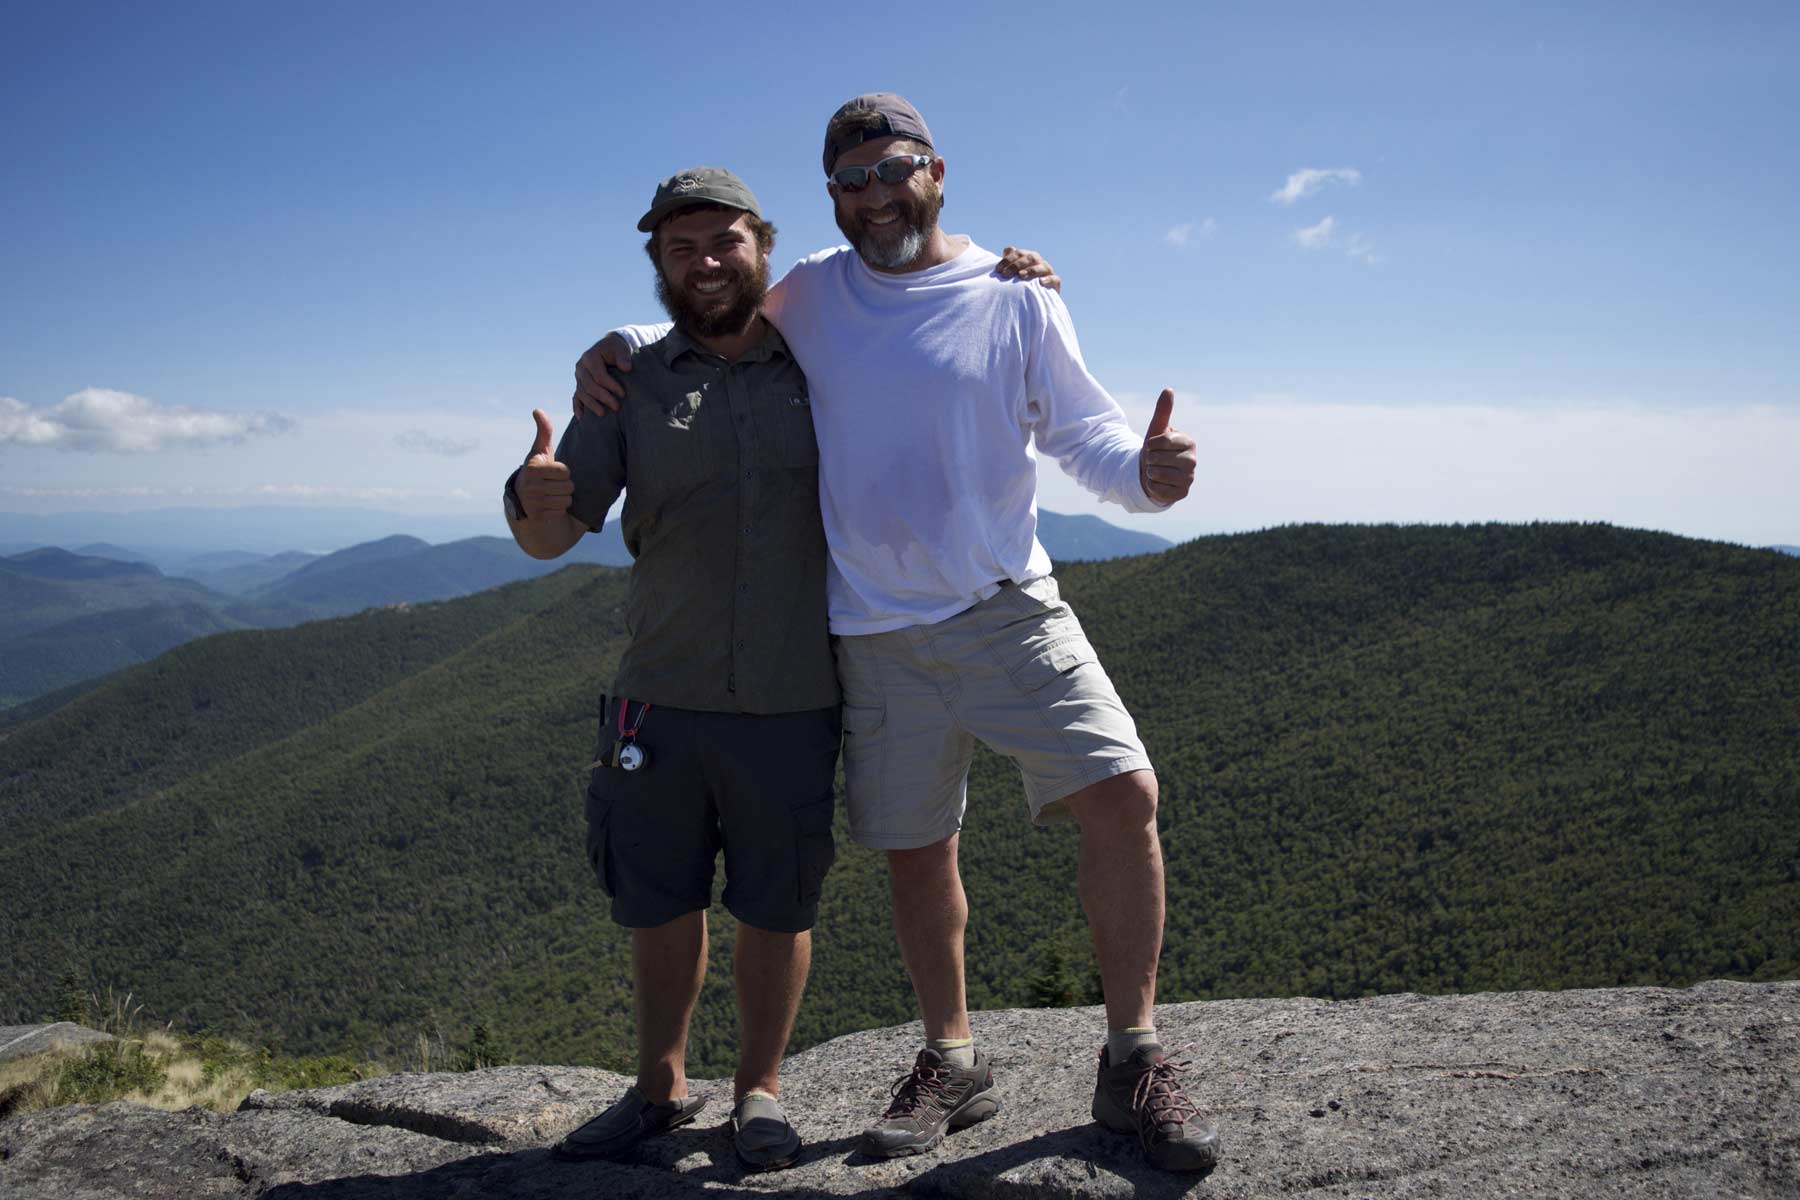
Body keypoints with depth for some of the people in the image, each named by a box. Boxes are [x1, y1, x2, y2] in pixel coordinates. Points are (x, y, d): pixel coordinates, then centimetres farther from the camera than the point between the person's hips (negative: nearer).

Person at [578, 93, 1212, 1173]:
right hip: (878, 636, 2)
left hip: (1010, 609, -2)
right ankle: (953, 1065, 30)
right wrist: (620, 347, 4)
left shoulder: (1016, 299, 2)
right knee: (916, 851, 10)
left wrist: (1145, 470, -21)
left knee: (1123, 795, -16)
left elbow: (1084, 429, 2)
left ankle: (1133, 1059, 2)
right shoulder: (809, 295, 8)